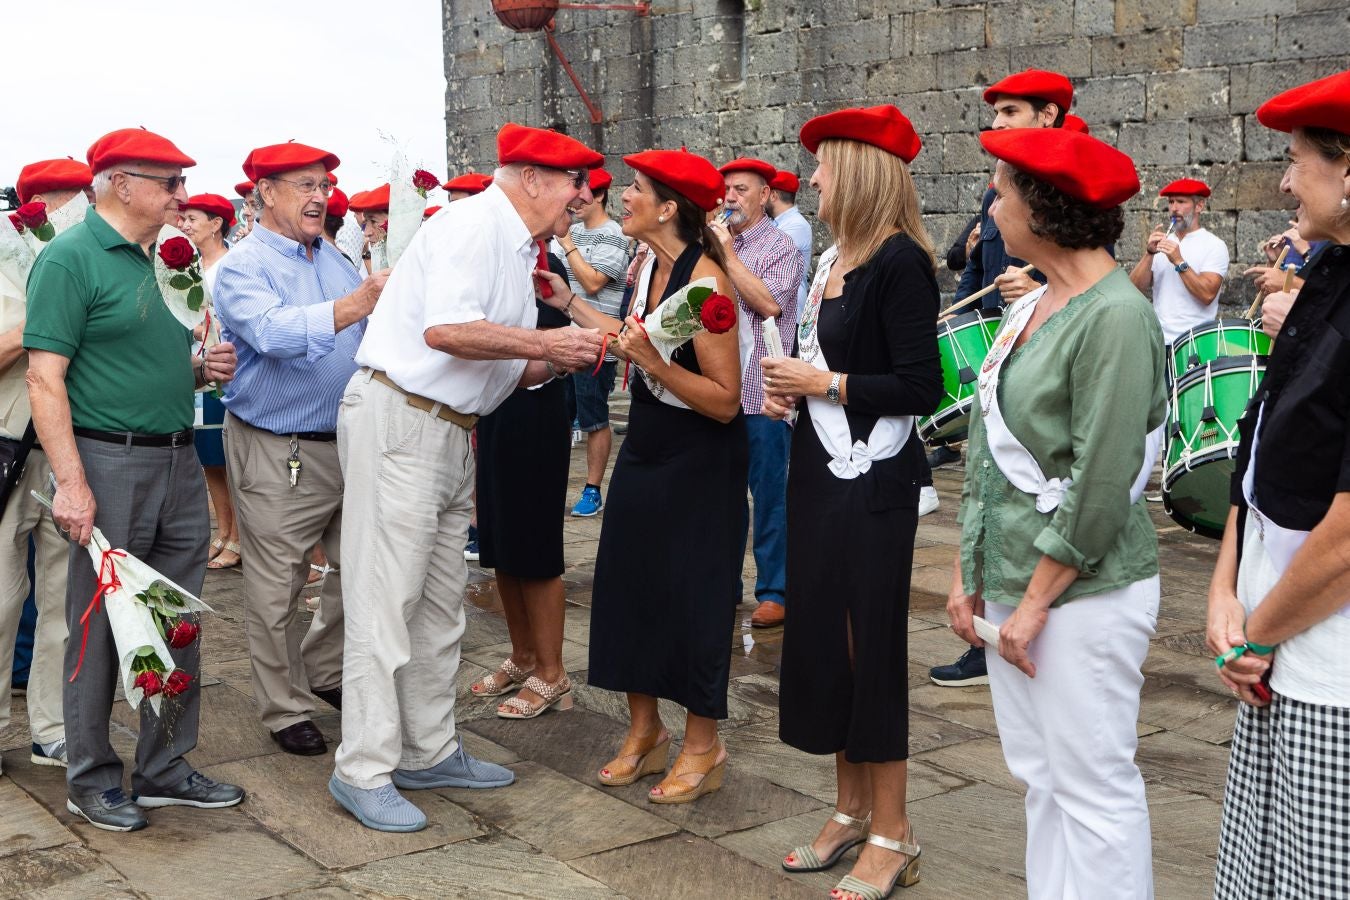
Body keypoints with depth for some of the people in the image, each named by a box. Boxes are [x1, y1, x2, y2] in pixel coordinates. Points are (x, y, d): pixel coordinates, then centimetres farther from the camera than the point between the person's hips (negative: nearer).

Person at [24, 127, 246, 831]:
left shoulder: (160, 261, 16)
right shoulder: (71, 259, -9)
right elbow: (46, 379, -15)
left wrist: (203, 368, 4)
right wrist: (70, 482, -22)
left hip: (179, 464, 8)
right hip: (110, 464, -8)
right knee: (99, 628, 3)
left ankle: (164, 769, 24)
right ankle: (91, 781, 17)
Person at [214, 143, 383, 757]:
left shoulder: (331, 257, 12)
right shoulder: (243, 265, -10)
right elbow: (274, 333, -29)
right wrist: (358, 303, -40)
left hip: (347, 441, 7)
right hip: (277, 452, -7)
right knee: (277, 589, 2)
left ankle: (323, 671, 33)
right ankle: (283, 707, 16)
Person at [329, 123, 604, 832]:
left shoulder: (516, 246, 19)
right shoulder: (475, 224, -12)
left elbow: (506, 367, 19)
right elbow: (445, 329, -26)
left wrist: (563, 357, 2)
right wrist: (544, 342, -17)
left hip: (449, 429, 10)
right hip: (398, 420, -10)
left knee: (440, 601, 14)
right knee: (387, 600, -7)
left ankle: (430, 752, 24)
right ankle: (363, 770, 0)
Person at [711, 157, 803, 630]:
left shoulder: (779, 246, -4)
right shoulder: (716, 243, 14)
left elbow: (769, 303, -18)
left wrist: (729, 256, -15)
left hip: (761, 392, -6)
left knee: (769, 496, -1)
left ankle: (774, 592, 7)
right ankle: (723, 582, 24)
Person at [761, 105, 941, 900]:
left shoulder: (899, 261, -14)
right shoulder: (835, 259, 11)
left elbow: (921, 387, -20)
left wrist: (822, 383, -14)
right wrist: (788, 388, 4)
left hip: (872, 483, -9)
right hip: (820, 471, 9)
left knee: (871, 645, -1)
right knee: (822, 639, 13)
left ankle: (893, 836, 12)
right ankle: (852, 811, 27)